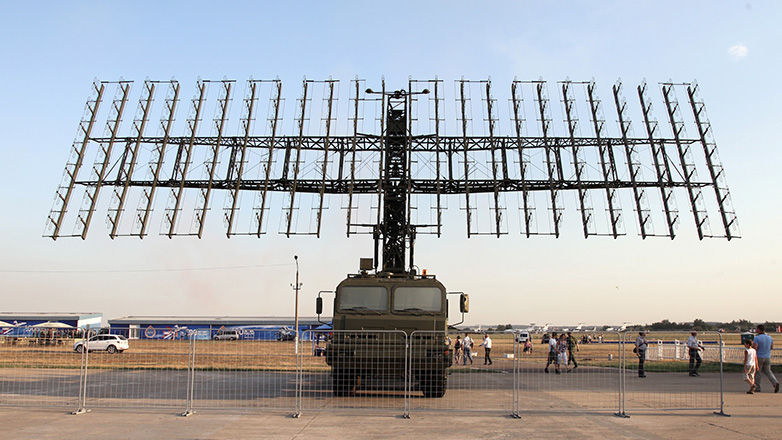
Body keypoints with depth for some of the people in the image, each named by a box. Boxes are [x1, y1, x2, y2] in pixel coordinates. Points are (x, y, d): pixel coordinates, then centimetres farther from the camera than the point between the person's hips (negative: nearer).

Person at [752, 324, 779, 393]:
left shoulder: (757, 338, -15)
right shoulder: (769, 337, 4)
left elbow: (754, 348, -23)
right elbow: (772, 347, 17)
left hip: (759, 357, -5)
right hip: (767, 357, 5)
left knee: (756, 372, 7)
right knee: (767, 371, 15)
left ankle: (757, 388, 10)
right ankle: (775, 383, -9)